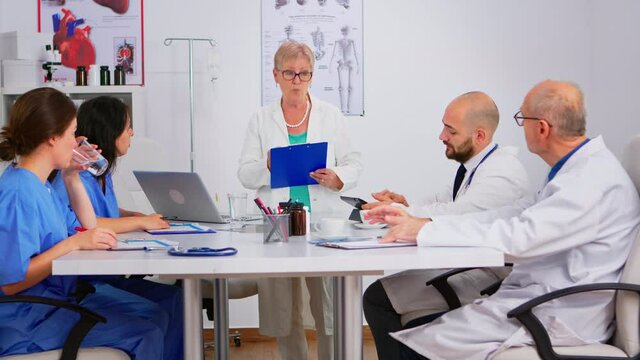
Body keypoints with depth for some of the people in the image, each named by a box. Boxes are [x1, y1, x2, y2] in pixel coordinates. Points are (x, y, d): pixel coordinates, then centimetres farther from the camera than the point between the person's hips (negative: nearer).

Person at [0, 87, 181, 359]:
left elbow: (88, 229, 19)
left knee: (155, 316, 9)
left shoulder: (41, 184, 8)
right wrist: (72, 243, -25)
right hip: (25, 318, -10)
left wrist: (72, 177, 10)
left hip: (62, 294, 10)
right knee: (145, 335, -17)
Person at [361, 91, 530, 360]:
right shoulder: (475, 166, 14)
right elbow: (443, 205, 13)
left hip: (485, 280, -10)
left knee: (378, 297, -14)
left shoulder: (502, 173, -18)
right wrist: (408, 206, -6)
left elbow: (455, 216, -28)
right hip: (463, 266, 10)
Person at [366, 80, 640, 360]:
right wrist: (419, 222, 2)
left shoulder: (594, 179, -20)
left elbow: (518, 236, -27)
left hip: (559, 320, -9)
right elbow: (511, 215, 8)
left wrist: (425, 231, -20)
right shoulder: (580, 168, 12)